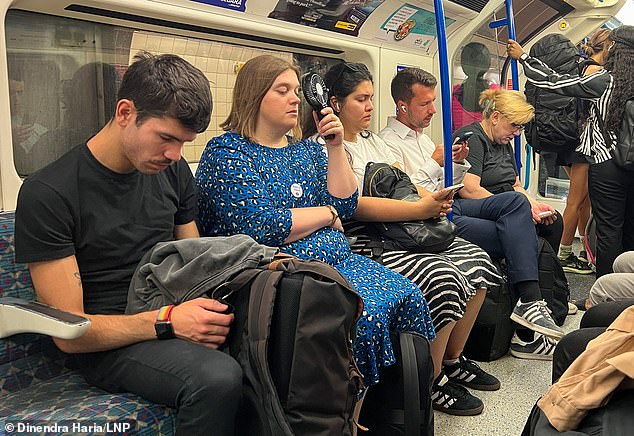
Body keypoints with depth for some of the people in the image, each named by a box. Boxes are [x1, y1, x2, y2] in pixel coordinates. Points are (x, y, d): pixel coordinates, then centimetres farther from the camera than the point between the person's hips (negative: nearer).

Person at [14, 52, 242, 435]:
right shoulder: (48, 194, -11)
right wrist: (167, 321, -25)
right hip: (108, 343, -5)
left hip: (177, 314, 6)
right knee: (217, 379, -36)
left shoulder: (174, 171, 8)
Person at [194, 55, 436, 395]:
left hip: (336, 259, 8)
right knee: (365, 312, -27)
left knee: (408, 296, -13)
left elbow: (345, 205, 9)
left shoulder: (307, 150, 18)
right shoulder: (225, 151, -4)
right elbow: (261, 227, -17)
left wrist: (336, 148, -1)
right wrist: (327, 214, -4)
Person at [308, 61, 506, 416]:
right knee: (442, 277, -26)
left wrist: (435, 199, -4)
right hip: (362, 243, -9)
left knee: (475, 260, -3)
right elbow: (357, 206, -20)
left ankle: (453, 359, 13)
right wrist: (422, 208, -24)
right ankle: (432, 382, -5)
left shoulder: (374, 141, 21)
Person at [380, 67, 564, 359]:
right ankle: (527, 334, -10)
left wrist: (458, 163, 6)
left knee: (515, 200, -16)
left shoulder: (422, 136, 25)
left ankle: (530, 302, -25)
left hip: (449, 206, 9)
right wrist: (434, 163, -13)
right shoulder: (388, 141, -5)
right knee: (515, 237, -17)